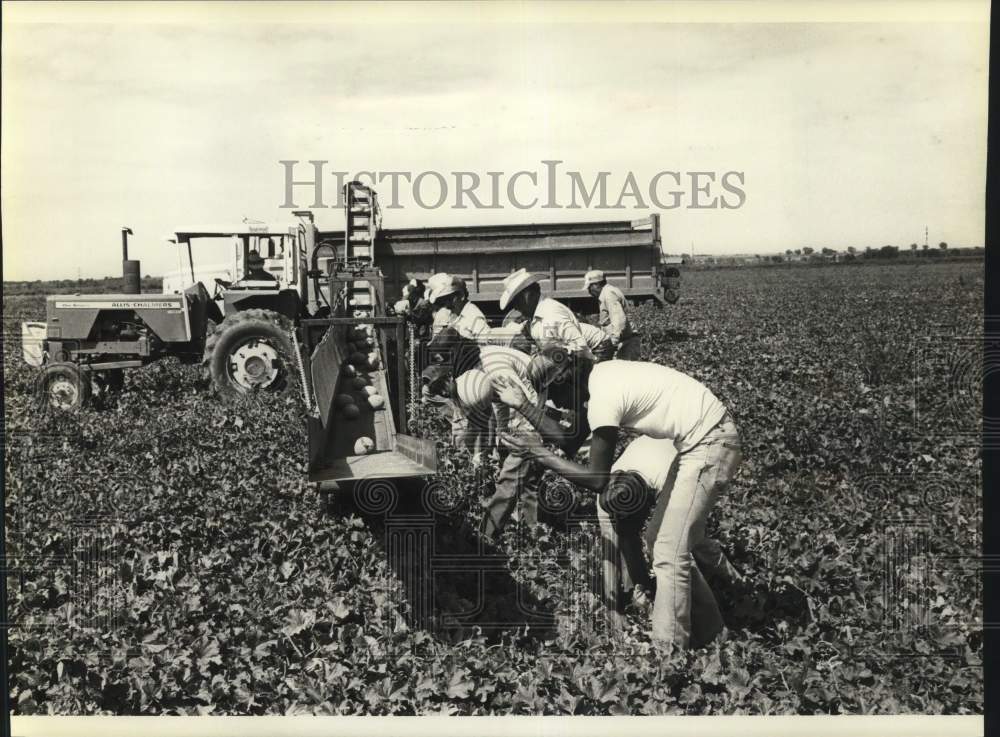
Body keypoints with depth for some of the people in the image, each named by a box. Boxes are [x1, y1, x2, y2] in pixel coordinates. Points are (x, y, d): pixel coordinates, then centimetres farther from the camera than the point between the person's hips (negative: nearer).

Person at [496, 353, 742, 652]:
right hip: (707, 439, 10)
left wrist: (538, 453, -16)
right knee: (687, 538, 22)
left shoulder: (602, 400, -23)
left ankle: (669, 651, -2)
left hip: (710, 446, -10)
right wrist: (523, 406, 3)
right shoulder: (600, 372, 4)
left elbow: (597, 481, -18)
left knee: (670, 555, -9)